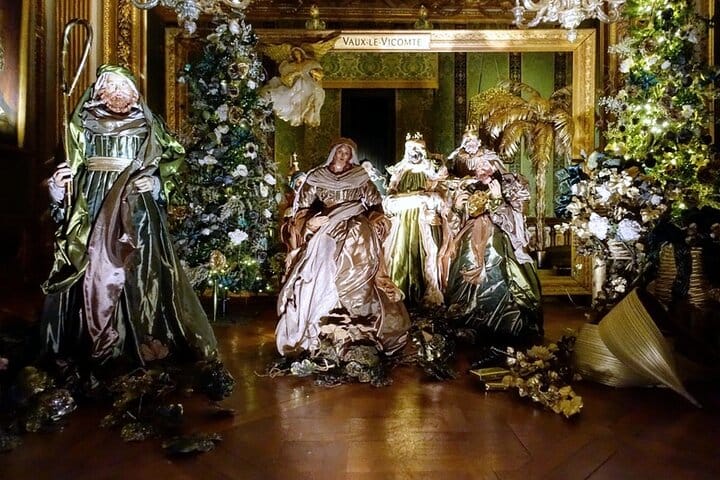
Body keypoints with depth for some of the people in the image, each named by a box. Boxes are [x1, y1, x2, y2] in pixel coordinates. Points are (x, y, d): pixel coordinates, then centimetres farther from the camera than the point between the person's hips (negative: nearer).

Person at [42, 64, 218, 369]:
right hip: (93, 201, 1)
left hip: (135, 203, -1)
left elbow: (174, 153, 15)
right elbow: (72, 167, 11)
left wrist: (155, 178, 1)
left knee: (139, 267, -4)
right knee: (91, 269, -4)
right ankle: (90, 341, 4)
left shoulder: (145, 123, 10)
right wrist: (59, 184, -10)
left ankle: (144, 339, 2)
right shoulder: (83, 122, 12)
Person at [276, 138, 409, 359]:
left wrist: (373, 224, -4)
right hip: (324, 233, 0)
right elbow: (301, 208, 11)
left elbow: (376, 206, 14)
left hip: (356, 233, 0)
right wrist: (309, 221, -9)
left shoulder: (361, 178, 13)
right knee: (322, 265, -20)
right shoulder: (315, 177, 12)